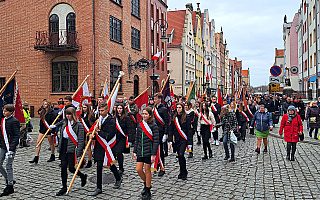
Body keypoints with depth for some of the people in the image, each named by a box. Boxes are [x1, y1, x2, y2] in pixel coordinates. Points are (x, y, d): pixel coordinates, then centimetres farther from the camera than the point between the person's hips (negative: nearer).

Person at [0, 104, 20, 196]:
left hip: (11, 146, -7)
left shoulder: (14, 121, -14)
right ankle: (8, 180, 27)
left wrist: (11, 149, -22)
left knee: (8, 166, 0)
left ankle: (10, 187, 13)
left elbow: (17, 136, -18)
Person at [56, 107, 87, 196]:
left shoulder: (79, 125, -10)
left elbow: (81, 140, -13)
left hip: (72, 150, -6)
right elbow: (61, 137, 19)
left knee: (71, 168, -1)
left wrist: (78, 154, -17)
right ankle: (64, 187, 18)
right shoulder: (65, 125, 12)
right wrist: (59, 149, 15)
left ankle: (83, 176, 27)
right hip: (64, 149, 6)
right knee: (63, 168, 6)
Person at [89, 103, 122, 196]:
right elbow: (96, 130, 17)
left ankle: (118, 179, 35)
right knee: (99, 166, 5)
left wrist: (98, 131, -14)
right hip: (99, 146, 6)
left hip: (108, 146, -5)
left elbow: (108, 136, -21)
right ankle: (99, 188, 18)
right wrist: (92, 135, -4)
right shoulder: (99, 119, 7)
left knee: (110, 164, 8)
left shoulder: (111, 121, -14)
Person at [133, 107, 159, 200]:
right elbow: (137, 139, 13)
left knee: (147, 170, 3)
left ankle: (148, 192, 19)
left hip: (148, 152, -5)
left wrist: (153, 154, -15)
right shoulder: (140, 125, 7)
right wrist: (135, 151, 10)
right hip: (140, 151, 5)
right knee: (138, 169, 3)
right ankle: (146, 183, 32)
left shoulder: (153, 125, -8)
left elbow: (156, 141, -11)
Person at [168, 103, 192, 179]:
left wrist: (189, 142, -9)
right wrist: (170, 140, 2)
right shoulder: (174, 118, 9)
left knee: (181, 154, -17)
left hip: (184, 139, -5)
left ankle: (183, 172, -1)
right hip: (177, 140, 5)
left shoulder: (186, 118, -4)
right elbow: (171, 129, 11)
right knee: (180, 156, 9)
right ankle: (184, 172, 23)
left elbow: (189, 130, -5)